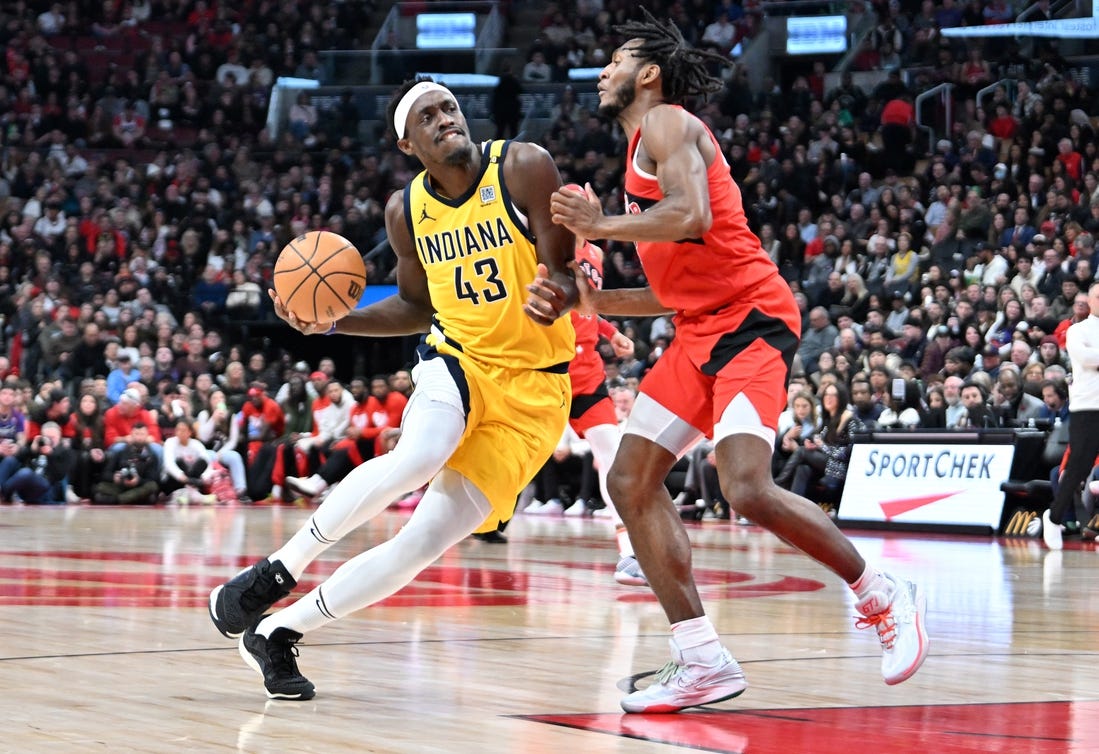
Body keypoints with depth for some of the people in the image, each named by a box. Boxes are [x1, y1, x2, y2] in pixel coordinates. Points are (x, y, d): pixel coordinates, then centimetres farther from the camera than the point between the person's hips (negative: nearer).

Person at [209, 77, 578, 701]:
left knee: (426, 542, -10)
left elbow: (562, 273, -10)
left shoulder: (523, 168, -10)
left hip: (533, 389, -1)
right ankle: (277, 572, -19)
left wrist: (556, 297, -35)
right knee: (416, 459, -34)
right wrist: (334, 321, 0)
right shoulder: (407, 209, 1)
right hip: (457, 358, 2)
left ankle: (279, 630, 4)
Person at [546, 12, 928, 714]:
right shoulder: (647, 145, 24)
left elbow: (692, 217, -25)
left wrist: (601, 225, -16)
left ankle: (885, 596, -4)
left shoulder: (667, 123, -5)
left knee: (749, 491, -24)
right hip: (701, 331, 10)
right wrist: (598, 301, 15)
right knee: (631, 482, 2)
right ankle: (703, 662, 0)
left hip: (751, 320, -10)